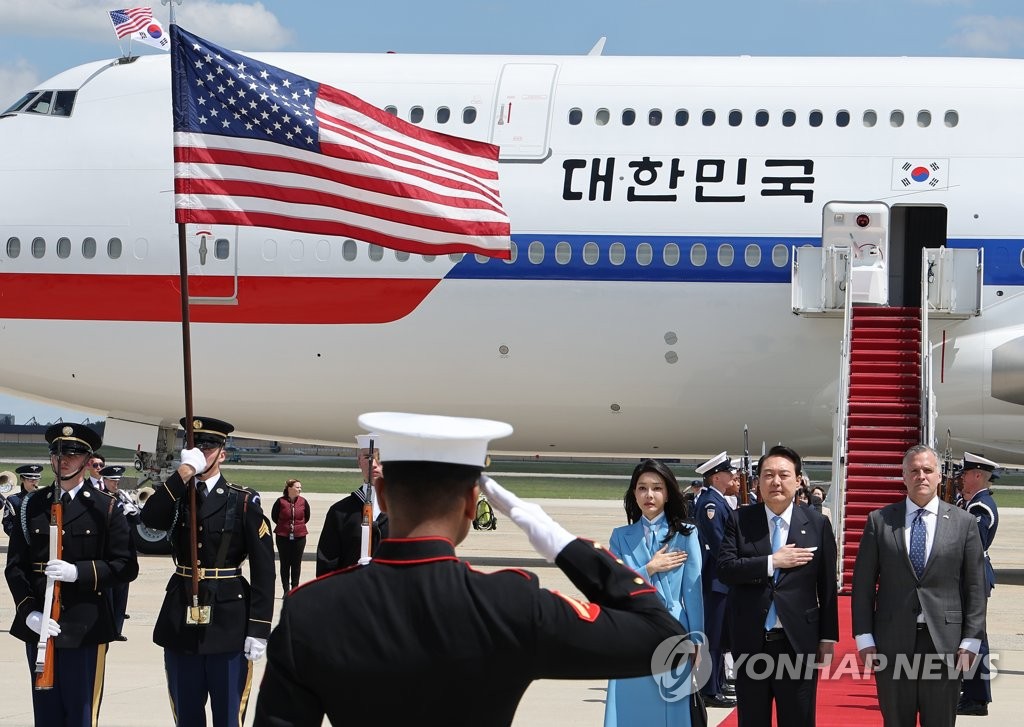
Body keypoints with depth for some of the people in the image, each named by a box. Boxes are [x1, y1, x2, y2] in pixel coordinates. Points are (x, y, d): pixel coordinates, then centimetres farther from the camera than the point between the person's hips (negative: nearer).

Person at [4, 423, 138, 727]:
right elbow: (15, 566, 6)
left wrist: (79, 572, -17)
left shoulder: (104, 507, 2)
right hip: (38, 624, 3)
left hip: (85, 628, -3)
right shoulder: (32, 505, 9)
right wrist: (28, 612, -9)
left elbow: (126, 566, -3)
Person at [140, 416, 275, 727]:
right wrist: (184, 471, -21)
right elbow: (150, 518, -16)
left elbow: (263, 569, -6)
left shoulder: (243, 501, -3)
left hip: (228, 621, -3)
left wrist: (259, 629, -11)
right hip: (181, 619, 4)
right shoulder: (176, 495, 7)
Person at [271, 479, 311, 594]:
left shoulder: (303, 502, -3)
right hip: (283, 537, -2)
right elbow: (274, 516, 4)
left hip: (299, 537, 2)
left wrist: (299, 525, 11)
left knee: (296, 564, 6)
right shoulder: (281, 501, -10)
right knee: (285, 563, 4)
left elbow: (306, 517, 13)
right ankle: (286, 590, 9)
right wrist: (284, 525, 9)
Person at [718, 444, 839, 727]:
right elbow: (725, 569, -10)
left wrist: (828, 637, 3)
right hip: (751, 642, 1)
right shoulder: (740, 521, 1)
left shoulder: (817, 524, 1)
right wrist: (772, 561, -17)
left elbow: (827, 585, 4)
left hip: (799, 642, -1)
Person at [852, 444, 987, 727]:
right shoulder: (879, 521, 5)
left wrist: (971, 641, -2)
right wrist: (864, 638, -1)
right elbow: (863, 583, 5)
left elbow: (974, 587, 4)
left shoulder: (963, 523, 5)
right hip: (892, 642, 0)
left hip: (944, 642, 0)